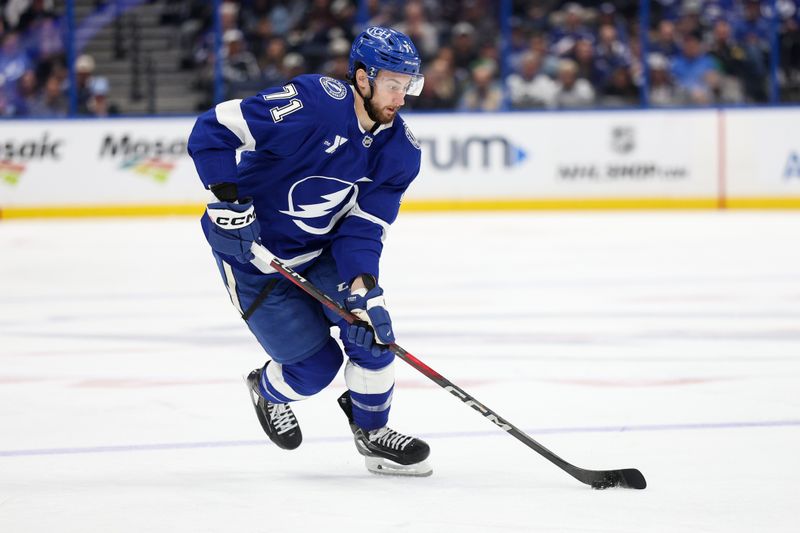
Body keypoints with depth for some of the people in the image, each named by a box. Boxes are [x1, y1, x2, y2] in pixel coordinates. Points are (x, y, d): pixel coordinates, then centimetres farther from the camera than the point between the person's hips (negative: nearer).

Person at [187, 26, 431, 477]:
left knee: (372, 329, -11)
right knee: (316, 366, -5)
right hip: (254, 252, -5)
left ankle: (373, 433, 15)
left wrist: (365, 285, -28)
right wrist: (229, 200, -34)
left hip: (323, 249, 6)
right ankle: (268, 390, 32)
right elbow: (213, 128, -28)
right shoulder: (313, 105, -30)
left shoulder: (401, 150, -9)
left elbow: (365, 228, -11)